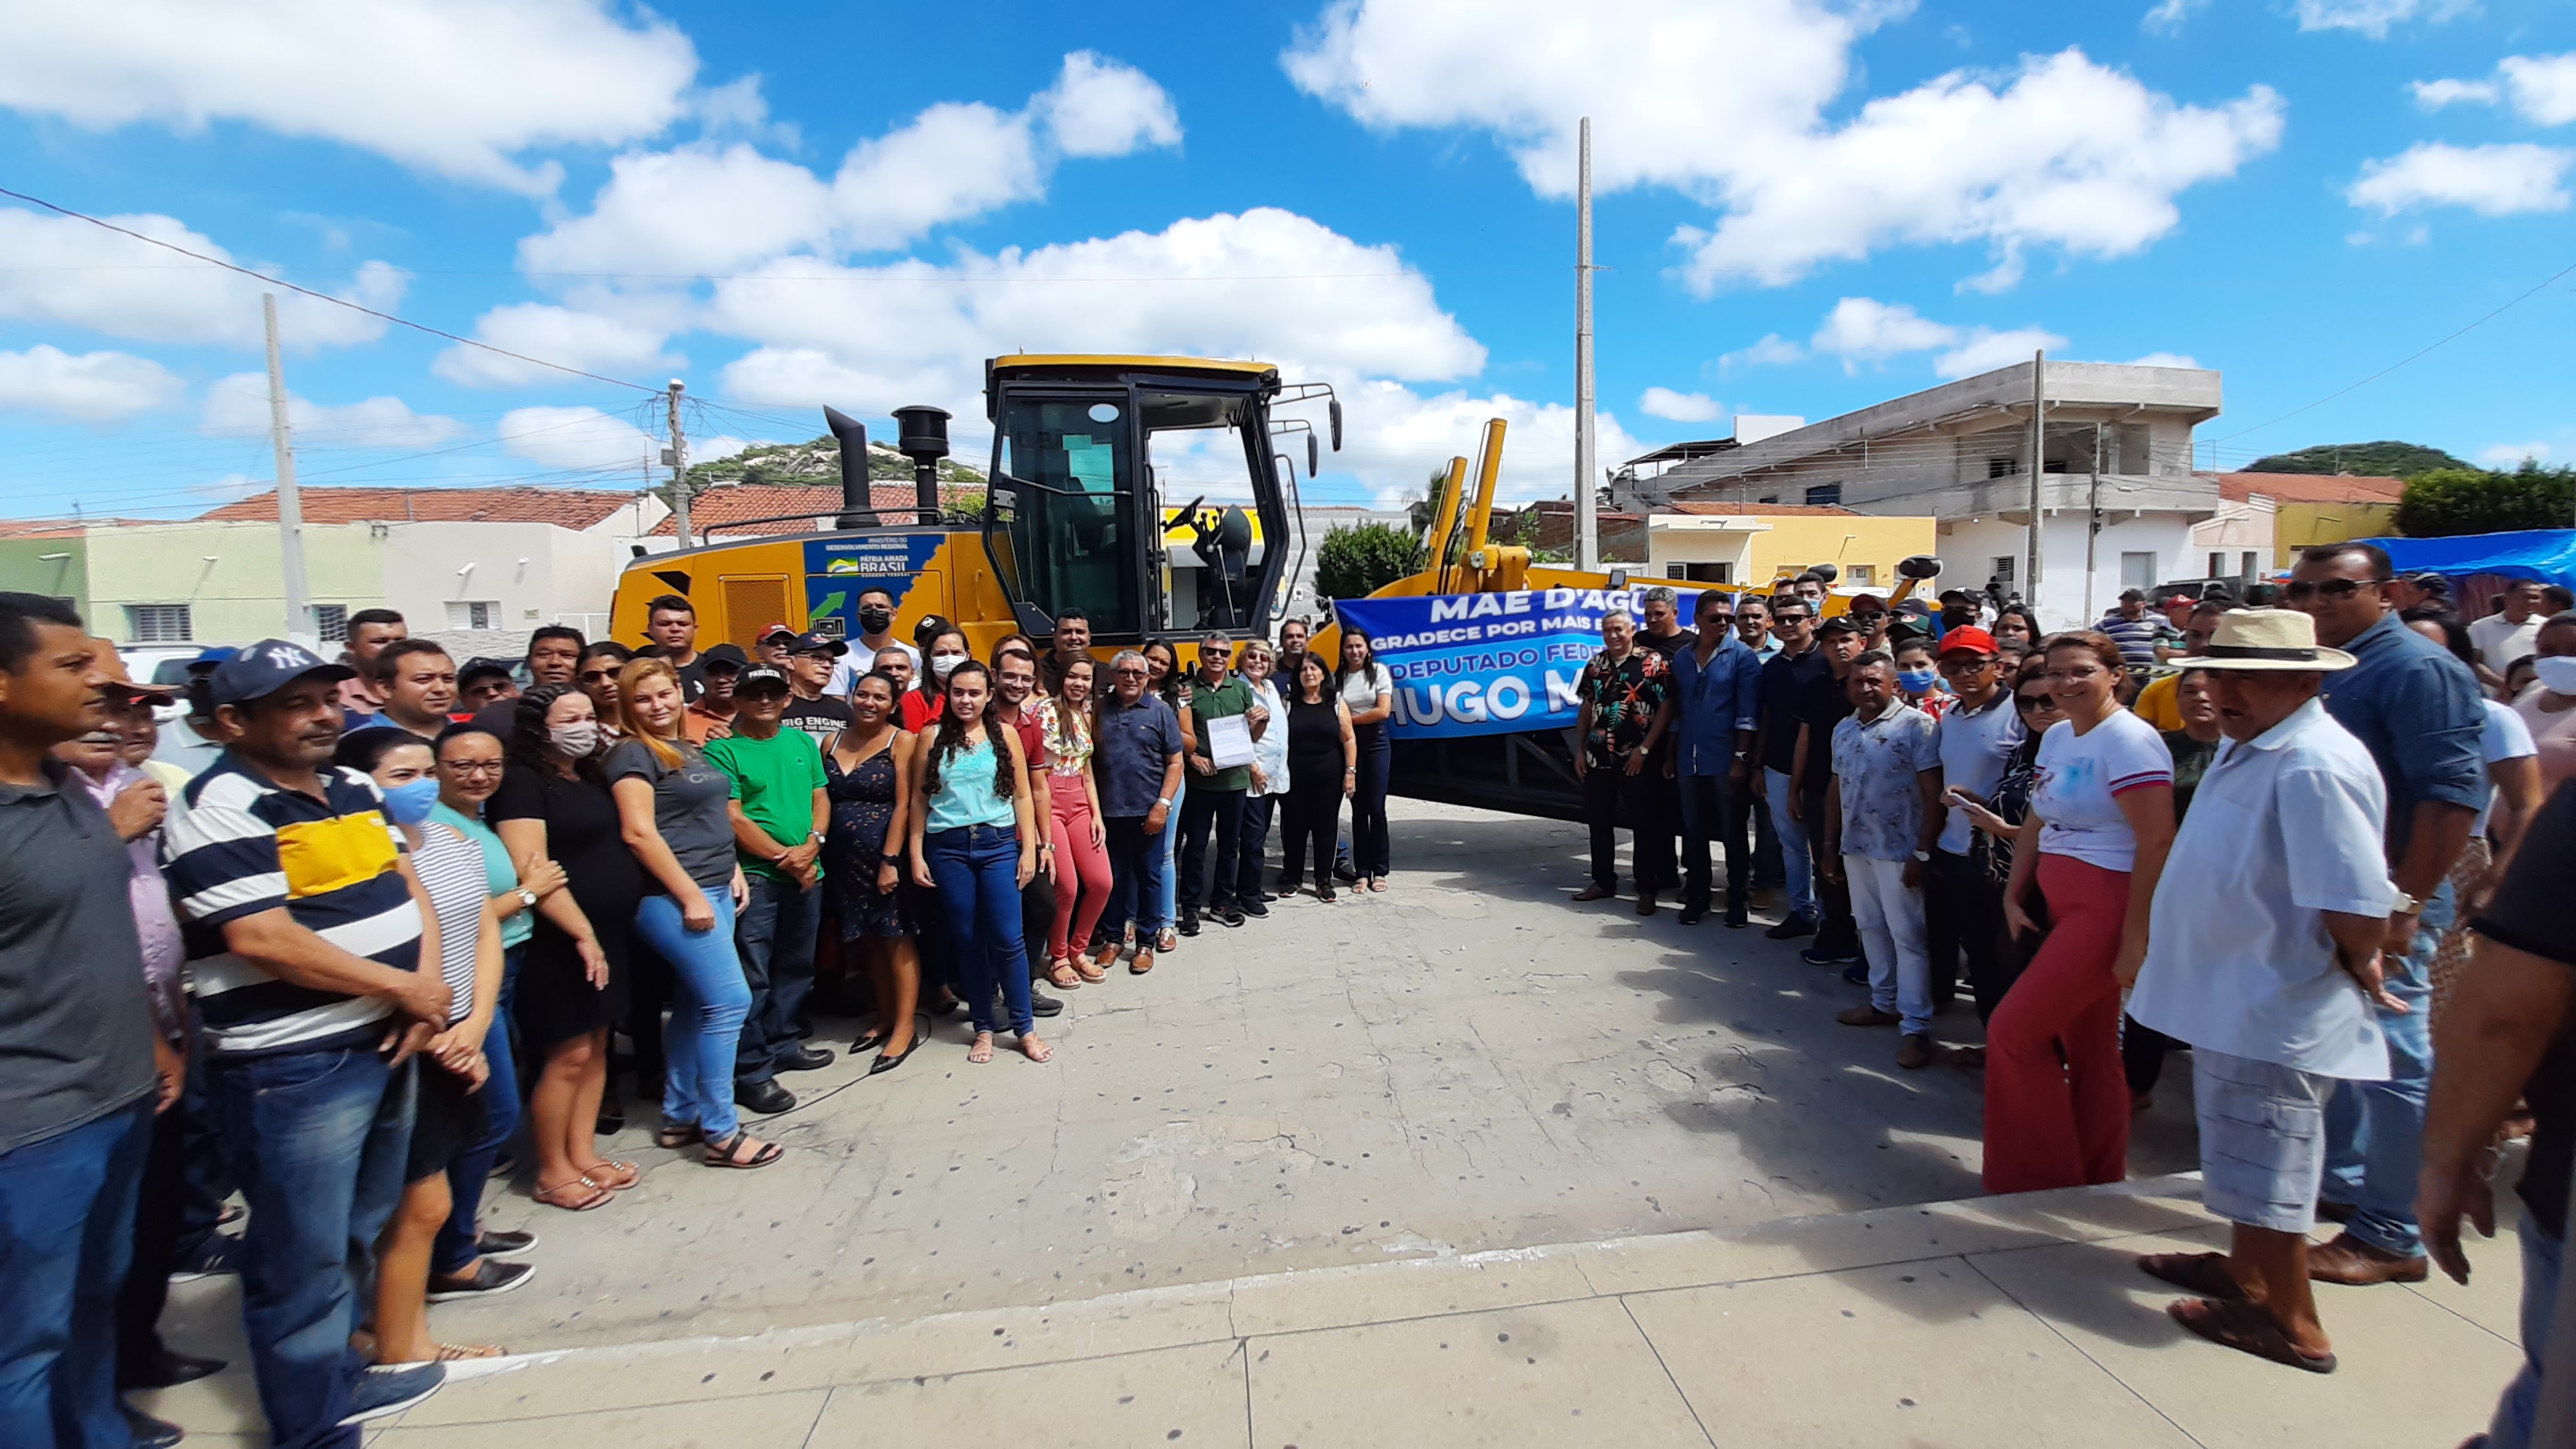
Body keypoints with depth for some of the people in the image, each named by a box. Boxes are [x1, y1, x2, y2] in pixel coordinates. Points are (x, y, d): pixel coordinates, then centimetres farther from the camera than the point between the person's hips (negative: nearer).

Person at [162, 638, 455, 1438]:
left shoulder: (354, 789, 10)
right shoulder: (220, 807, -14)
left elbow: (406, 886, 11)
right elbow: (262, 939, -21)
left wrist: (427, 989, -4)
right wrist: (403, 988, -14)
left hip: (383, 1043, 8)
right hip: (292, 1067, -8)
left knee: (358, 1231, 21)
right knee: (304, 1257, 6)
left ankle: (335, 1375, 40)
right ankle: (314, 1425, 22)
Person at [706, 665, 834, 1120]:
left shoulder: (802, 742, 12)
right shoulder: (722, 750, -5)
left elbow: (820, 798, 9)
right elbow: (732, 819, -11)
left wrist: (811, 847, -9)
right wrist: (784, 857, -14)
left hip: (807, 874, 6)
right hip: (755, 876, -6)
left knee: (795, 967, 16)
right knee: (752, 977, -3)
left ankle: (782, 1044, 31)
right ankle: (751, 1072, 5)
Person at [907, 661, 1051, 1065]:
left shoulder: (1005, 736, 4)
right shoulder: (933, 738, 4)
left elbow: (1022, 795, 5)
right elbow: (919, 801, 5)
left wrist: (1029, 848, 0)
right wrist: (916, 855, 1)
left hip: (999, 844, -1)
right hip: (948, 849, 1)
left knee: (1007, 939, -3)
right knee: (967, 940, 8)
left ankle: (1024, 1028, 11)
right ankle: (984, 1028, 22)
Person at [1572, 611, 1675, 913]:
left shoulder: (1653, 662, -6)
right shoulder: (1595, 664, 10)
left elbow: (1666, 707, -10)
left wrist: (1644, 749, -14)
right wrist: (1580, 749, 9)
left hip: (1636, 760, -5)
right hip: (1597, 757, 6)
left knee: (1643, 824, 3)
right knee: (1598, 820, 12)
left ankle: (1646, 889, 12)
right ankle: (1603, 881, 26)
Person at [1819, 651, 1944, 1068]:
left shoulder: (1918, 725, -11)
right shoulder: (1843, 728, 10)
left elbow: (1933, 793, -13)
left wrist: (1922, 853, -17)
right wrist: (1830, 844, 15)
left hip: (1898, 851, -7)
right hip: (1855, 847, 7)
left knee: (1907, 936, -1)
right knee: (1871, 928, 16)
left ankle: (1915, 1026, 6)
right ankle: (1884, 1003, 30)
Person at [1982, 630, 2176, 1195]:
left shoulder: (2129, 740, -15)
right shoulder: (2056, 736, 11)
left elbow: (2156, 843, -20)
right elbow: (2037, 821, 16)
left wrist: (2135, 940, -20)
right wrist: (2013, 896, 10)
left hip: (2105, 911, -8)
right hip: (2063, 906, 8)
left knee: (2015, 1030, -6)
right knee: (2086, 1046, 15)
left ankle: (2041, 1173, 10)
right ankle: (2100, 1174, 29)